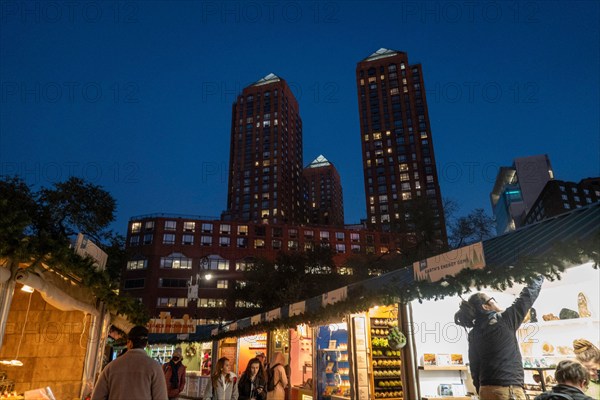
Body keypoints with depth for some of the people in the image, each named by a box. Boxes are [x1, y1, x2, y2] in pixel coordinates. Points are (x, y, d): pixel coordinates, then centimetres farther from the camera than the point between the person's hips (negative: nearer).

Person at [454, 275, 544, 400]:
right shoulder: (504, 322, -6)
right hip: (508, 390, -7)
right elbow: (526, 298, 5)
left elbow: (475, 368, 11)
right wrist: (539, 279, 19)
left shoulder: (473, 335, 9)